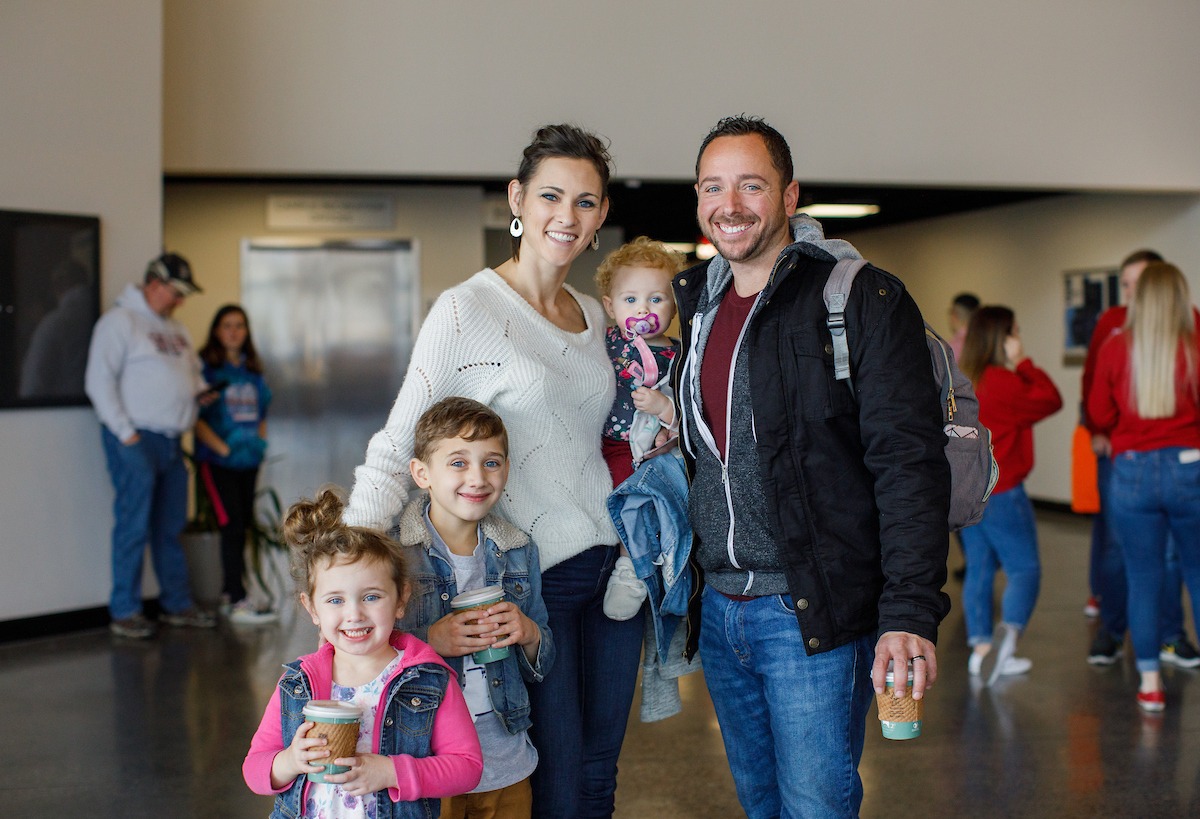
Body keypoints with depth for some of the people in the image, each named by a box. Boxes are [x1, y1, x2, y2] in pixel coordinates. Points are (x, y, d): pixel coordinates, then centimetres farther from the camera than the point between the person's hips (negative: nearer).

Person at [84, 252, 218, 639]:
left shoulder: (175, 329, 19)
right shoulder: (120, 321, -6)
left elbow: (192, 368, 29)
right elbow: (99, 381, -12)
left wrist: (199, 390, 5)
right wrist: (125, 433, -15)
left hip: (170, 441, 8)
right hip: (135, 440, -8)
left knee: (171, 527, 13)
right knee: (134, 526, -6)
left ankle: (177, 604, 21)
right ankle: (124, 612, 2)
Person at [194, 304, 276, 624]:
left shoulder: (252, 371, 15)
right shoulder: (206, 367, -4)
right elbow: (196, 418, -9)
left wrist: (260, 442, 7)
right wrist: (222, 447, -14)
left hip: (249, 461, 6)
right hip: (218, 461, -6)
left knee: (242, 526, 8)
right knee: (232, 525, -12)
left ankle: (228, 594, 18)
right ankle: (238, 601, -12)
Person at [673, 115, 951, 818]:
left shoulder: (863, 299, -10)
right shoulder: (699, 306, 12)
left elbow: (909, 464, -17)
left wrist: (910, 613, -24)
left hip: (816, 615, -6)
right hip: (718, 608, 7)